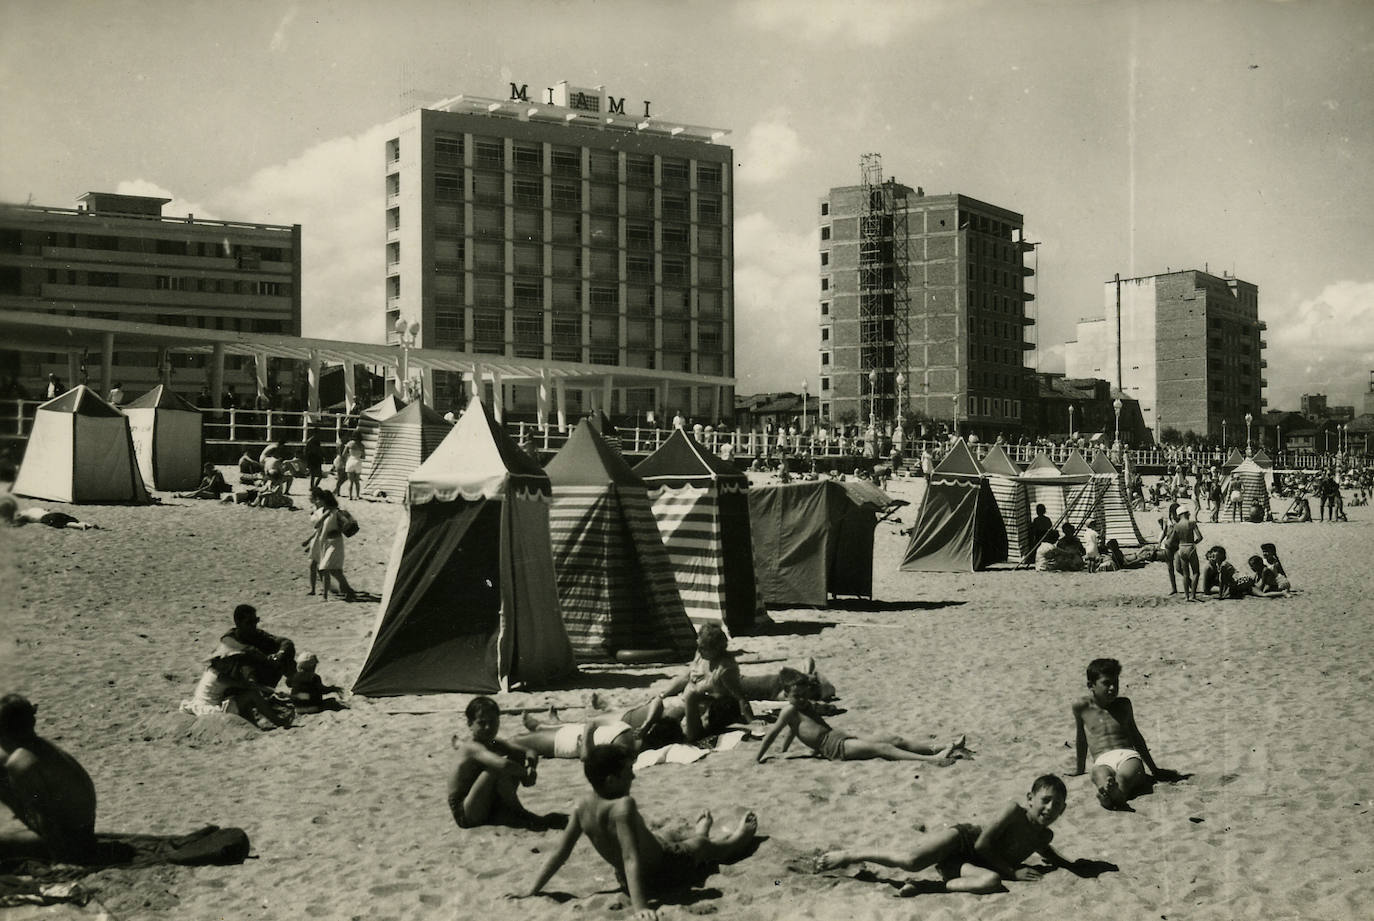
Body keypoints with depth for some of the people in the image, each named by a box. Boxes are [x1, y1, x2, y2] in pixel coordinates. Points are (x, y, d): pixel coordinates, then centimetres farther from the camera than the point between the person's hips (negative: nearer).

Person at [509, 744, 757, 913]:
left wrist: (531, 891, -4)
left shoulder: (583, 807, -15)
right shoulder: (623, 805, -35)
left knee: (667, 842, 35)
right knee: (704, 845, 24)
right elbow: (631, 858, -40)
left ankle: (696, 834, 68)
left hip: (625, 881, 6)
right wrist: (640, 906, -43)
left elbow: (559, 853, -11)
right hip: (663, 870, -6)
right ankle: (736, 840, 56)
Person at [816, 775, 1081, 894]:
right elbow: (983, 844, -17)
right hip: (963, 838, -5)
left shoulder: (1044, 836, 7)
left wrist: (1069, 864, 14)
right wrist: (1012, 871, -12)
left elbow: (1048, 854, 33)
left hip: (971, 863, 5)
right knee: (912, 860, -32)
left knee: (992, 881, -32)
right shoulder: (1015, 810, -13)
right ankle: (850, 855, -11)